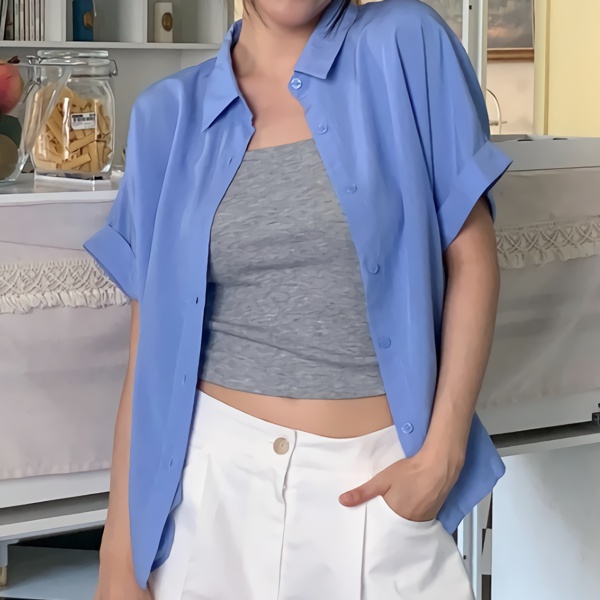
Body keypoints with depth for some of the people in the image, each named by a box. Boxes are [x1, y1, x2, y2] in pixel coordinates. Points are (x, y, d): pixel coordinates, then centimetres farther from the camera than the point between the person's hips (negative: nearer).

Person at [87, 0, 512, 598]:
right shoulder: (169, 115, 2)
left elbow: (471, 258, -2)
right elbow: (150, 345, 2)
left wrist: (442, 455, -9)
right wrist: (119, 551, 0)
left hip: (376, 480, -1)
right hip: (214, 474, 2)